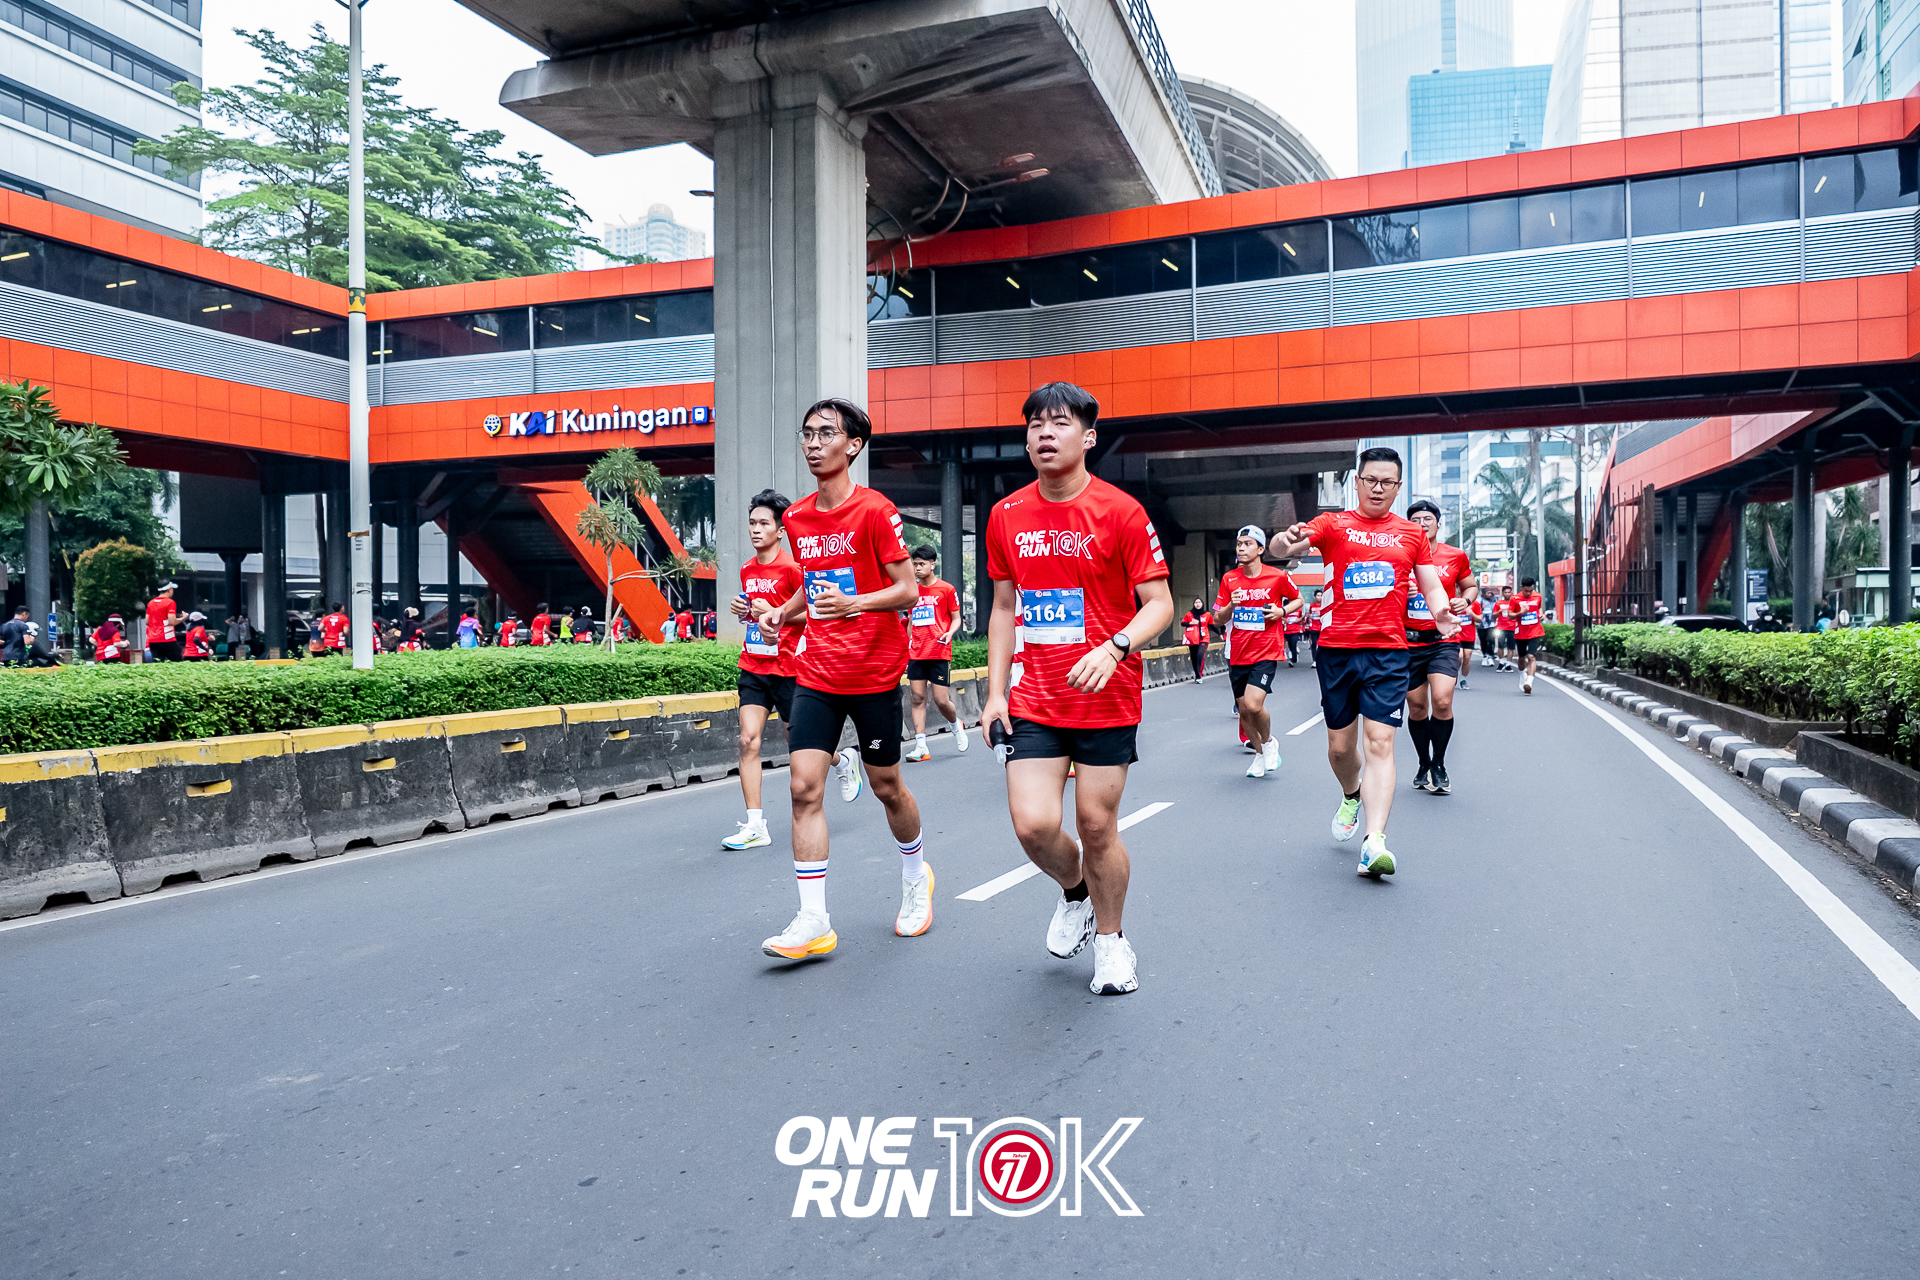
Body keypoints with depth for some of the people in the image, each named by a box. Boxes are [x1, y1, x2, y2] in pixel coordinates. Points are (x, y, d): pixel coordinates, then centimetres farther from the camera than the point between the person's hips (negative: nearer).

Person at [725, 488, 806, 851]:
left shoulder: (792, 566, -11)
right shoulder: (747, 570, 11)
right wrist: (742, 610, 3)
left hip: (788, 667, -6)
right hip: (753, 665, 6)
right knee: (748, 739, -6)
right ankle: (755, 826, -5)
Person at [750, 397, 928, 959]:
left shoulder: (874, 511, -12)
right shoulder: (796, 518, 7)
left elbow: (909, 590, -13)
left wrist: (851, 604, -29)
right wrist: (781, 612, 5)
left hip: (875, 672, -5)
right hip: (816, 674, 5)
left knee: (886, 786, 9)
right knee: (803, 786, -7)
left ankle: (915, 877, 38)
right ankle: (814, 921, -2)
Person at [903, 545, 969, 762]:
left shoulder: (946, 589, 0)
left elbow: (956, 618, 3)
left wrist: (949, 632, -17)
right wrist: (907, 648, 20)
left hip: (939, 653, -4)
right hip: (916, 653, 4)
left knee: (941, 700, -5)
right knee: (917, 698, -2)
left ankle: (956, 725, 28)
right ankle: (921, 746, -2)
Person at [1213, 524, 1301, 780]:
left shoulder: (1278, 576, -5)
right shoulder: (1229, 579, 4)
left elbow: (1298, 599, 11)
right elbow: (1220, 617, 8)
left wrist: (1282, 611, -9)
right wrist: (1231, 606, -13)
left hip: (1266, 653, -4)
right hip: (1238, 655, 4)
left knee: (1253, 704, -20)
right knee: (1243, 710, 10)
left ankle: (1269, 742, 10)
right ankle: (1260, 753, 34)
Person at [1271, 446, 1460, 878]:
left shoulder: (1412, 534, 12)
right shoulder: (1333, 524, 6)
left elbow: (1431, 585, 13)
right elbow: (1295, 539, -13)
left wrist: (1441, 612, -11)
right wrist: (1290, 543, -39)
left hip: (1388, 650, 0)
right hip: (1336, 648, 0)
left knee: (1380, 742, -12)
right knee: (1340, 746, 9)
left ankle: (1374, 842, -16)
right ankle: (1352, 796, 42)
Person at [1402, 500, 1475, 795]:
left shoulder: (1457, 557, 4)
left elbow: (1469, 586, 20)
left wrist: (1464, 600, -2)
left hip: (1444, 640, -1)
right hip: (1409, 641, 1)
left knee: (1442, 702, -16)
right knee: (1416, 707, 7)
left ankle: (1439, 765, 5)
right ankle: (1424, 764, 28)